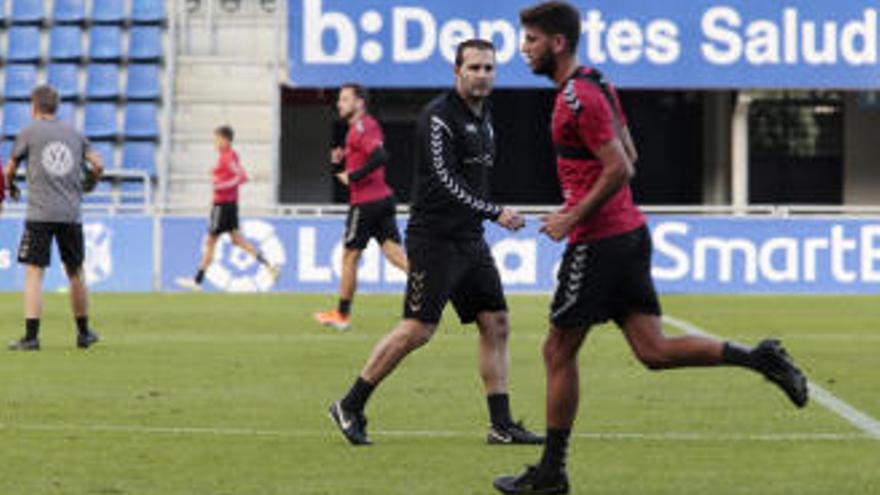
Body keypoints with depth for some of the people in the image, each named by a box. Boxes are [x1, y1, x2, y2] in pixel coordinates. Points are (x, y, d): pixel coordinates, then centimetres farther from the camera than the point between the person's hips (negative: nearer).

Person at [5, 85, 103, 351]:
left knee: (34, 272, -5)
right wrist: (85, 183, 31)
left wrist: (11, 187, 31)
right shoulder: (74, 134, 12)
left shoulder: (29, 132, 2)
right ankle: (84, 333, 25)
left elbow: (9, 170, 9)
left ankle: (31, 336, -14)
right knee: (75, 272, 15)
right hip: (72, 213, 4)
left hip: (40, 213, -4)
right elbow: (98, 166, 11)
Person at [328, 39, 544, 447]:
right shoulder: (439, 117, -13)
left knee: (496, 324, 3)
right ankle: (349, 407, 1)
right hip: (434, 239, -9)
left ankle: (501, 425, 6)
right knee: (418, 329, -10)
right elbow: (446, 180, -20)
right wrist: (495, 213, -24)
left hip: (469, 240, 9)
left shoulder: (483, 116, 15)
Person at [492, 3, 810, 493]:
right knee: (654, 350, 6)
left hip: (599, 242, -10)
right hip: (630, 232, 10)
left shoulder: (579, 98, -16)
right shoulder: (599, 85, 15)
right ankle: (758, 357, -6)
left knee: (559, 352, 1)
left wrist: (574, 218, -15)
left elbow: (619, 169, -22)